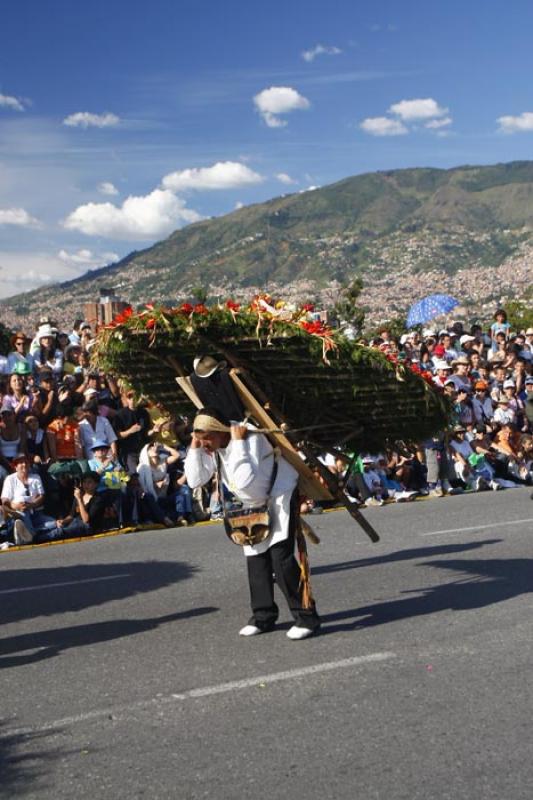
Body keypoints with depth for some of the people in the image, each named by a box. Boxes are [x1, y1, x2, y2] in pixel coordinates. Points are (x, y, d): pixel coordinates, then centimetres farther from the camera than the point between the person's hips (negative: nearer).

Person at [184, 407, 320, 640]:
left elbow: (247, 481, -40)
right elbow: (195, 481, -9)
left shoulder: (250, 439, -29)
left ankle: (306, 616, -9)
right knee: (255, 558, 8)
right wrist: (195, 448, -17)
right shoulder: (212, 448, -6)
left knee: (280, 556, -16)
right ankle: (264, 616, 20)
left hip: (280, 495, -8)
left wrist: (238, 444, -39)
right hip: (253, 503, 8)